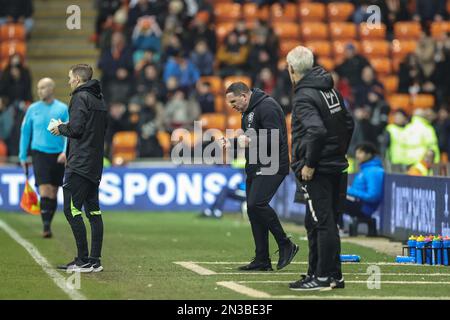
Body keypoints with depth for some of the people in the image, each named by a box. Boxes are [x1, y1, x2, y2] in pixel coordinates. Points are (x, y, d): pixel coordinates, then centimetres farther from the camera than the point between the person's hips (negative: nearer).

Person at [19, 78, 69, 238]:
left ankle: (48, 223, 21)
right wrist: (23, 156, 10)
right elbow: (25, 132, 11)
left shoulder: (63, 109, 1)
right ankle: (46, 226, -13)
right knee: (44, 191, -13)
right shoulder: (33, 109, 4)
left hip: (58, 156, 1)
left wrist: (66, 151, -17)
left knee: (53, 193, 7)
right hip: (39, 153, -1)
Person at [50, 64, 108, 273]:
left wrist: (60, 128, 2)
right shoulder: (99, 100, 18)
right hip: (95, 165, 9)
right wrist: (66, 129, 19)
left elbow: (75, 128, -18)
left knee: (72, 209, -8)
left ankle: (83, 260, -11)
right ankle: (95, 261, 7)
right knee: (93, 210, 8)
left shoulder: (80, 97, -9)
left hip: (80, 164, -9)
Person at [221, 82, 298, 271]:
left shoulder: (266, 107, -14)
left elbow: (276, 138, -22)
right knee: (253, 209, 7)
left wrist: (250, 141, -22)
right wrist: (231, 143, 12)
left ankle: (285, 246, -9)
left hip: (272, 166, -10)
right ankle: (262, 260, 11)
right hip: (255, 168, 11)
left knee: (257, 203, -22)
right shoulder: (248, 111, 19)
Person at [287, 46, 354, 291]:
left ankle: (325, 277, -2)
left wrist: (309, 164, -20)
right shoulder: (330, 90, 12)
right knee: (315, 223, 17)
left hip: (316, 172, -9)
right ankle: (317, 273, 24)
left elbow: (317, 131, -28)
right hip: (336, 167, 9)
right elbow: (348, 123, 18)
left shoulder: (303, 97, -16)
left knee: (323, 223, -5)